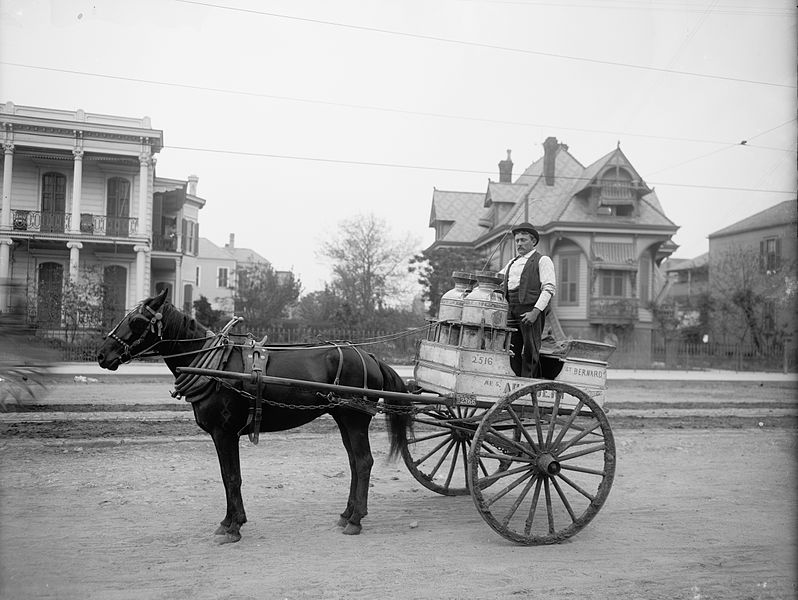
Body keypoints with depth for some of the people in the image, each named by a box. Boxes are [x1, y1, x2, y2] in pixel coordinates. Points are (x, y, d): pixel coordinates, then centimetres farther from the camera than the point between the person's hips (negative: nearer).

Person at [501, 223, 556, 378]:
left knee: (530, 351, -5)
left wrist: (535, 311, -17)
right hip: (511, 311, 6)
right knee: (512, 351, 4)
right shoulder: (512, 263, 23)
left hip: (531, 310, -6)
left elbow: (549, 288, -7)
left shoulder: (542, 261, 3)